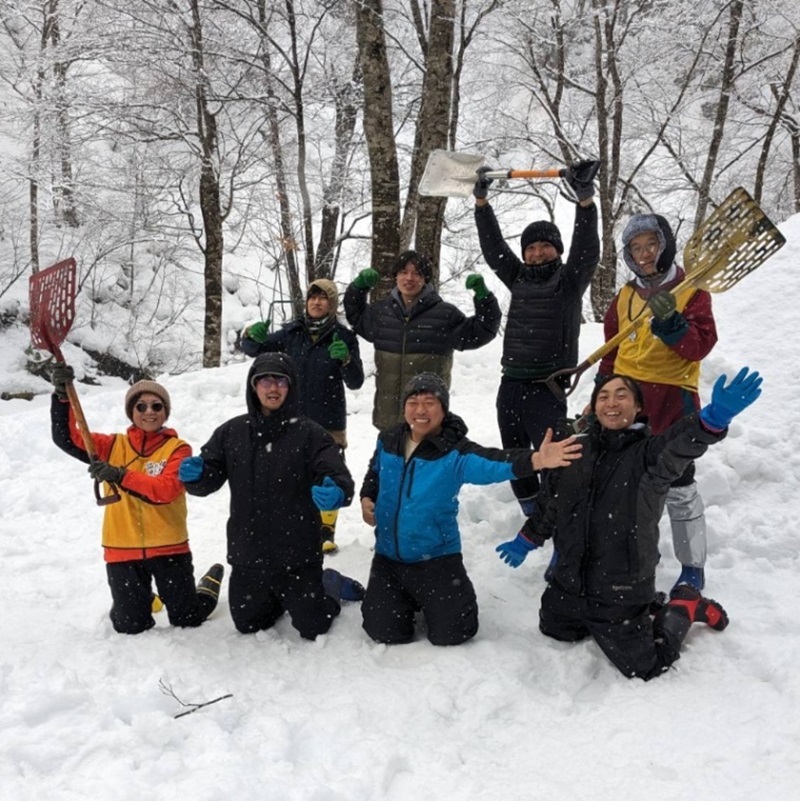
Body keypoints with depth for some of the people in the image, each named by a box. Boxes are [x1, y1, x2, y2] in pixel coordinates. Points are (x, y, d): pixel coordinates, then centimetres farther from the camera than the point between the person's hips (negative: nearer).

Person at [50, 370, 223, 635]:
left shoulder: (178, 448, -5)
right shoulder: (114, 446, 4)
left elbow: (166, 489, -21)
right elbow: (66, 438, -7)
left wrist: (120, 476, -34)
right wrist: (63, 395, -22)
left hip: (168, 549, -2)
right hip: (122, 551, 2)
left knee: (188, 620, 9)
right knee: (131, 627, 9)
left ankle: (210, 584, 40)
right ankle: (141, 601, 43)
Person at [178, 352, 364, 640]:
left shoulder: (309, 433, -11)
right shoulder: (232, 432, 0)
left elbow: (338, 475, -21)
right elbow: (208, 479, 0)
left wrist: (335, 492, -44)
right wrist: (194, 473, -23)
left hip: (297, 556, -4)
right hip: (247, 555, 4)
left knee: (312, 628, 8)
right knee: (248, 625, 19)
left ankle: (330, 585, 38)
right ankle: (284, 597, 47)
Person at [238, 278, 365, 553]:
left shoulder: (343, 338, -5)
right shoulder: (292, 332, 1)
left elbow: (355, 382, -8)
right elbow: (254, 349, 5)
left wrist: (345, 359, -28)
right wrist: (252, 336, -18)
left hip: (329, 423, -2)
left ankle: (326, 531, 23)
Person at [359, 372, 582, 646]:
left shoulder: (455, 452, -19)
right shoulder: (388, 441, -5)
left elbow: (493, 463, -40)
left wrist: (535, 460, -59)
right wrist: (367, 499, -4)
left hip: (436, 558, -3)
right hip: (388, 555, 3)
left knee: (450, 634, -1)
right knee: (383, 631, 5)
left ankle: (435, 600, 34)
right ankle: (410, 600, 38)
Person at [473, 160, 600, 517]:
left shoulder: (570, 280, 1)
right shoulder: (519, 279, 15)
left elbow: (587, 249, -14)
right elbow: (493, 247, 13)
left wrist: (585, 197, -28)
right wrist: (481, 199, 6)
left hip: (547, 388, -6)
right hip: (510, 385, 6)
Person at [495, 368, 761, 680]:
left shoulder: (648, 453, -16)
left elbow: (683, 442, -39)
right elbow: (550, 505, 13)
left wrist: (714, 418, -59)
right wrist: (527, 541, 21)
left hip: (621, 593, -5)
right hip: (567, 584, 6)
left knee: (644, 668, 7)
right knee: (554, 632, 27)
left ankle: (684, 608, 33)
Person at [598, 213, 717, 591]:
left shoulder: (691, 290, -4)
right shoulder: (625, 295, 11)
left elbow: (700, 345, -16)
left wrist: (670, 321, -31)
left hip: (672, 399, -5)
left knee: (678, 486, 1)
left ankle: (692, 568, 14)